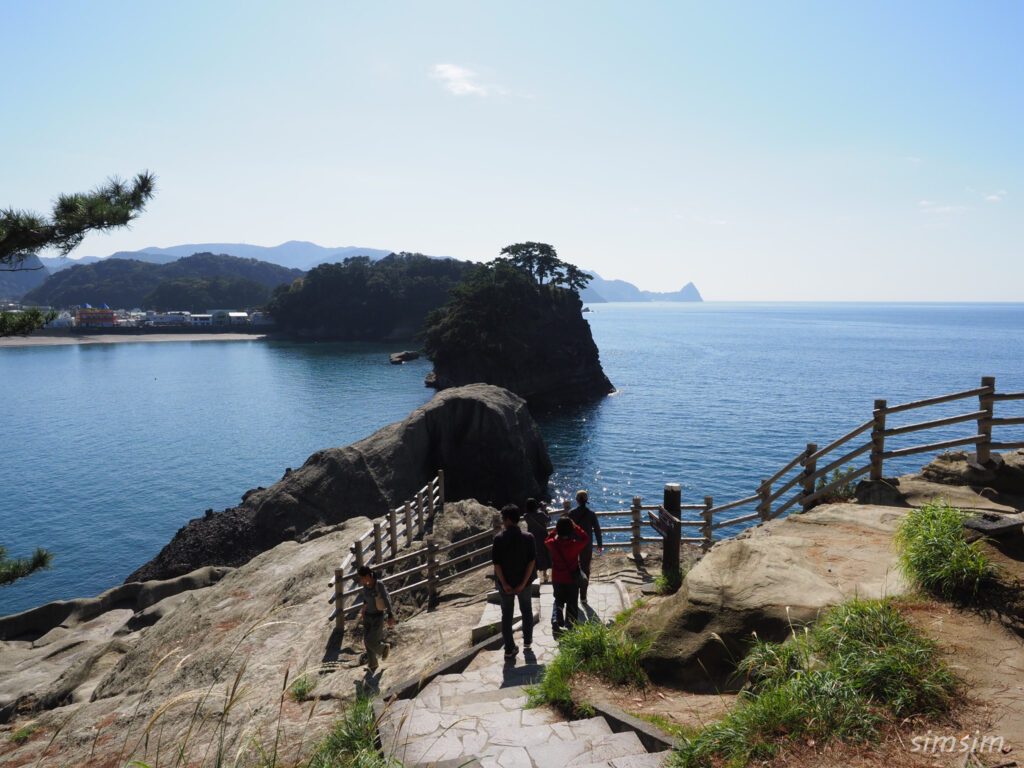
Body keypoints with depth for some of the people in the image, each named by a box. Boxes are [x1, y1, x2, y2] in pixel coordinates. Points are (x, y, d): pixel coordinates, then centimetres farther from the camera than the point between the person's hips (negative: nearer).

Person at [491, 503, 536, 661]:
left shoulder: (499, 538, -16)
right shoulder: (528, 538, -11)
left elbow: (496, 563, -16)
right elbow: (532, 561, -14)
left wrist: (504, 584, -11)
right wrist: (523, 583, -12)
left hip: (505, 584, -1)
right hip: (524, 582, 1)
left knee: (506, 615, 13)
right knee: (526, 611, 24)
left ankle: (509, 650, 17)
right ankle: (527, 641, 38)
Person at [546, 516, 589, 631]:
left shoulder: (553, 544, -16)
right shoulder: (575, 545, -23)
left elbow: (547, 541, 9)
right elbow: (586, 538, -4)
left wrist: (555, 529, 2)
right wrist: (575, 526, -6)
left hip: (557, 579, 2)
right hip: (572, 579, -2)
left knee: (558, 601, 22)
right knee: (572, 603, 17)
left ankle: (556, 620, 4)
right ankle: (571, 624, 23)